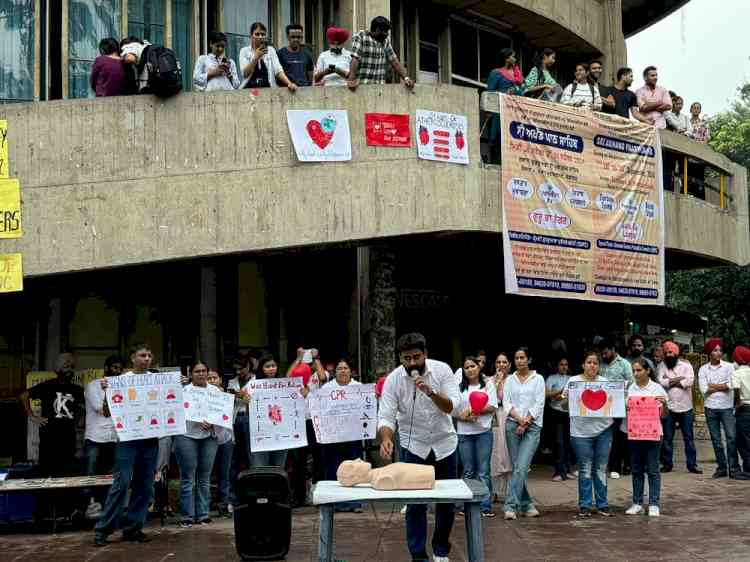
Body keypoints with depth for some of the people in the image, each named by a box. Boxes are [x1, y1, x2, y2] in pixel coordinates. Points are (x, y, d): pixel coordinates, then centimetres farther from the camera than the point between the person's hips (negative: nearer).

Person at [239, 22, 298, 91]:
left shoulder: (271, 50, 7)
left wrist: (289, 83, -20)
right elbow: (245, 74, -7)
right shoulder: (244, 51, 3)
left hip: (268, 89, 1)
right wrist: (256, 57, -17)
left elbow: (278, 70, -4)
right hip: (249, 90, -1)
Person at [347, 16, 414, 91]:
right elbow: (355, 59, -15)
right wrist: (352, 80, -26)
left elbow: (394, 61, 13)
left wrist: (406, 78, 0)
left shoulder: (386, 41, 15)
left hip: (380, 87, 5)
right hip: (362, 85, -5)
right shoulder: (360, 36, -4)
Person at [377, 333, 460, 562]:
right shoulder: (393, 379, -15)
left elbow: (452, 406, -20)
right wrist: (386, 439, -39)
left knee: (447, 502, 9)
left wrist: (431, 392, -38)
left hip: (444, 443, 1)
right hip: (414, 447, -1)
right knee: (415, 505, -2)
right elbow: (386, 416, -19)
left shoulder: (442, 370, -14)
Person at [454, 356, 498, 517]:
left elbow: (493, 407, -1)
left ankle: (486, 507, -1)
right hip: (464, 433, 2)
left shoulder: (488, 384, 7)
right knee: (468, 472, 6)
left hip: (483, 431, -1)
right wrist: (464, 417, -14)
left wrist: (474, 411, -12)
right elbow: (453, 411, 6)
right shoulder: (459, 388, 10)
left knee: (483, 471, -3)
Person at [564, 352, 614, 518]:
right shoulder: (573, 381, 2)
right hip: (581, 431, -2)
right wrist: (567, 398, -18)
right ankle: (584, 506, 9)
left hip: (603, 430, 2)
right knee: (585, 469, 2)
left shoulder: (605, 382, 8)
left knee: (601, 468, 7)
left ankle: (602, 505, 14)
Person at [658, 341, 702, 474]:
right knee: (667, 438, 5)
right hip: (668, 407, 0)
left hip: (685, 407, 0)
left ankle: (692, 465, 10)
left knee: (689, 437, 5)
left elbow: (689, 381, -14)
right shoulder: (661, 367, 4)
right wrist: (679, 379, -12)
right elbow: (660, 382, -13)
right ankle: (667, 464, 13)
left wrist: (670, 382, -10)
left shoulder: (686, 366, 3)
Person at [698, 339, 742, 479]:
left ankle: (733, 468, -1)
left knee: (731, 437, -7)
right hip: (711, 408, 1)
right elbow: (703, 389, -6)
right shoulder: (703, 369, 4)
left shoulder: (728, 366, 2)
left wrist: (712, 386, -7)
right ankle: (721, 468, 14)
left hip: (727, 407, -1)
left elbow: (731, 385, -10)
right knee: (716, 439, 6)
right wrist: (722, 387, -5)